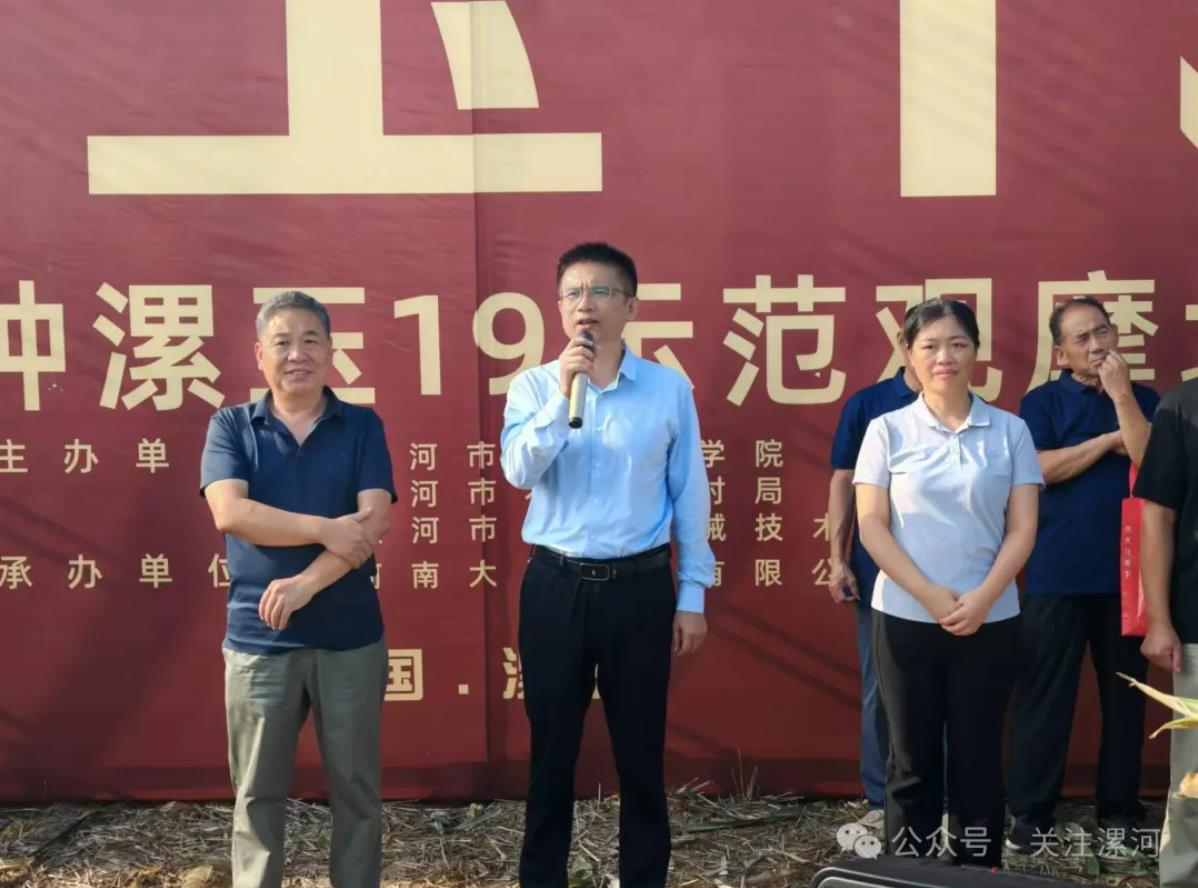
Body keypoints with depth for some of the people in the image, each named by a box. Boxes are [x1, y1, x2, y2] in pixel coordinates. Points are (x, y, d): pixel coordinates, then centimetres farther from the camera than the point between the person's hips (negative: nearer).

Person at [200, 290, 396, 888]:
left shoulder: (362, 426, 3)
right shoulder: (231, 426, 3)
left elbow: (374, 521, -9)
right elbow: (230, 513, -12)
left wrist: (306, 584, -19)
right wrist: (326, 529, -17)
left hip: (351, 635, 0)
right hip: (258, 636, 0)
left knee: (356, 787, 11)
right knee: (257, 792, 10)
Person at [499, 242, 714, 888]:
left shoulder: (670, 389, -1)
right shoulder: (533, 386, 2)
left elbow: (690, 496, 3)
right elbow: (519, 473, -12)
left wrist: (692, 594, 4)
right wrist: (563, 392, -21)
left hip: (640, 588, 0)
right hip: (555, 586, 1)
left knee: (641, 751, 10)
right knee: (552, 750, 10)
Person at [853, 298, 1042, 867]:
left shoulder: (1010, 431, 3)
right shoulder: (887, 430, 1)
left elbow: (1022, 528, 0)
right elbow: (871, 526, -4)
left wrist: (982, 598, -12)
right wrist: (930, 596, -13)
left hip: (990, 620, 1)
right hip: (905, 618, 0)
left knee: (977, 758, 8)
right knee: (912, 759, 7)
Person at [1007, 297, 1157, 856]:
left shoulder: (1144, 400, 8)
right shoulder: (1042, 402, 3)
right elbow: (1040, 469, -12)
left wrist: (1121, 396, -12)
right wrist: (1111, 440, -7)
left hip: (1126, 574, 3)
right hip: (1055, 575, -2)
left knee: (1125, 693, 9)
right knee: (1043, 694, 0)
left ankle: (1120, 810, 22)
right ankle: (1029, 812, 9)